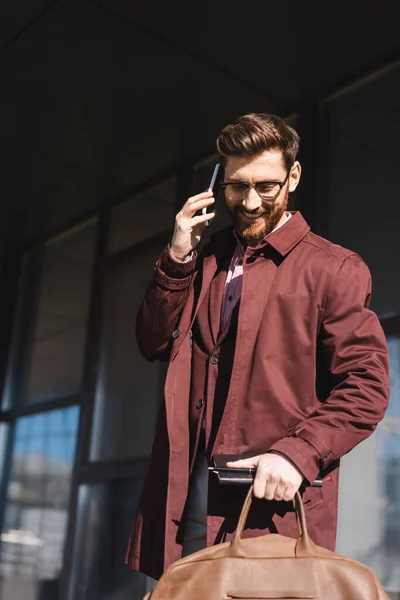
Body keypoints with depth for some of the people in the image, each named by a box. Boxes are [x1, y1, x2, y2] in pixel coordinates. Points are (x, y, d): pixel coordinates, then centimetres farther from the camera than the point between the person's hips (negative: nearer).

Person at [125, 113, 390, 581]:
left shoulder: (335, 269, -2)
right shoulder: (206, 259, 15)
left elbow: (366, 387, -7)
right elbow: (154, 345, 10)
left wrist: (298, 454, -21)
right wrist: (178, 258, -2)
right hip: (188, 491, 5)